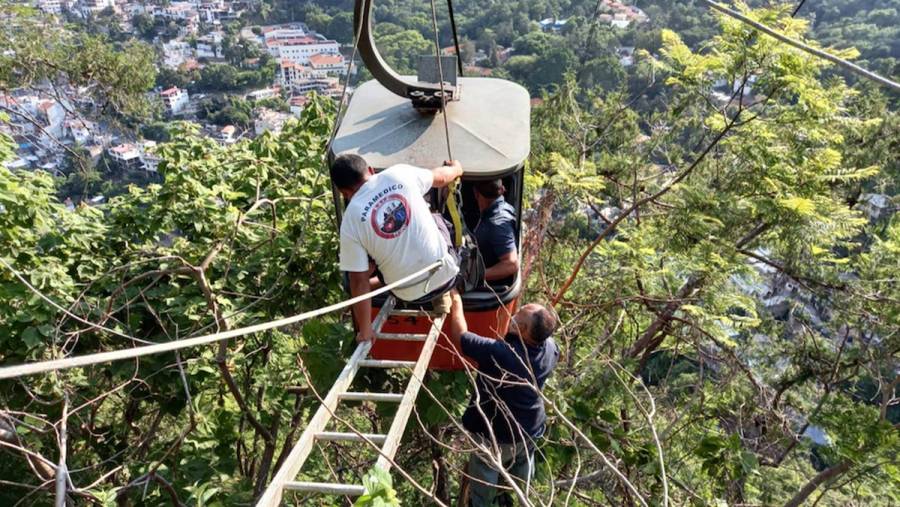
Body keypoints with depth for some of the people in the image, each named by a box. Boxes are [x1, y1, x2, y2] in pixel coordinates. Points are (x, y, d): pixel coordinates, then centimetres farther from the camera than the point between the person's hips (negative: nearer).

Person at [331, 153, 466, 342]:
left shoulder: (350, 223, -13)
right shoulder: (399, 174, -10)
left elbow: (359, 281, -10)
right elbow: (440, 177, 10)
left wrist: (365, 331, 1)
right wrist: (456, 169, 34)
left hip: (411, 294, 0)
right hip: (445, 274, 1)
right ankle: (446, 296, 24)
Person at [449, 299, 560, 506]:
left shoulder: (497, 352, -39)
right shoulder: (551, 349, -22)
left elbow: (458, 336, -27)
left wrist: (456, 302, -16)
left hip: (494, 432, -5)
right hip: (530, 429, 5)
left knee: (484, 472, 24)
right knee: (522, 467, 33)